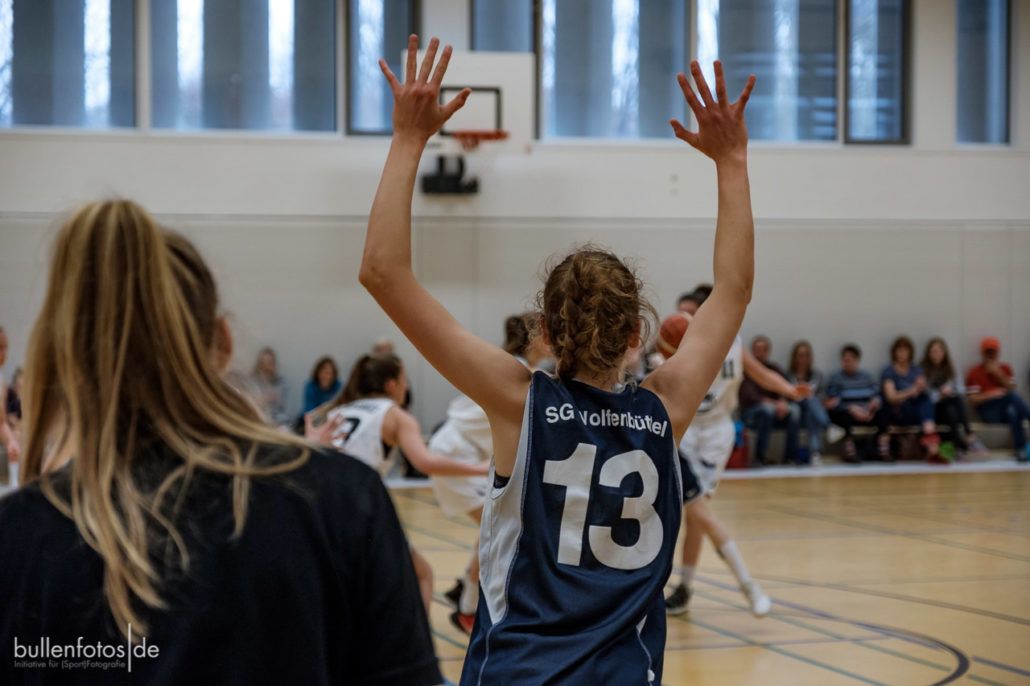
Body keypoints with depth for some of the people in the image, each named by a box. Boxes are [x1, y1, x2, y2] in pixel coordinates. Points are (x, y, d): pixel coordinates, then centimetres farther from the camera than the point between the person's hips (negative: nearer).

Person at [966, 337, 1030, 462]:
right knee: (1011, 395, -32)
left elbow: (1012, 389, 1)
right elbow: (973, 400, -5)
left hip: (1005, 410, 4)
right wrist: (990, 395, -22)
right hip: (988, 413, -4)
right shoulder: (974, 373, 3)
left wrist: (998, 374, -10)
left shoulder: (1005, 369, 16)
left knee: (1013, 411, -36)